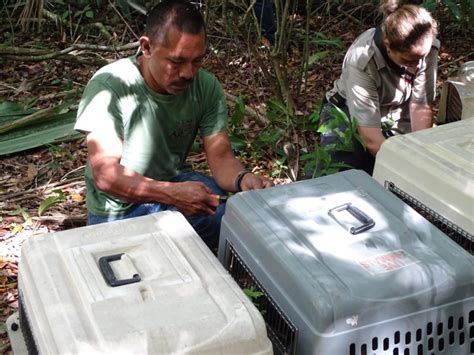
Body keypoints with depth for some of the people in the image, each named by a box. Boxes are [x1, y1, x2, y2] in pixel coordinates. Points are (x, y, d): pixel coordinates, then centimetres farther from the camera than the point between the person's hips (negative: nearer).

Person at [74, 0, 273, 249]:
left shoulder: (206, 86, -10)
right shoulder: (109, 86, -23)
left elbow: (221, 156, -10)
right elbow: (105, 175, -28)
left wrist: (242, 179, -35)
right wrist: (173, 194, -43)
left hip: (176, 185, 4)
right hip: (119, 210, -3)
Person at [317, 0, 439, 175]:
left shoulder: (427, 47, -24)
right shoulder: (361, 61, -36)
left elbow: (421, 107, -15)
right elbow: (371, 138, -36)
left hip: (397, 114, 4)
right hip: (349, 113, -4)